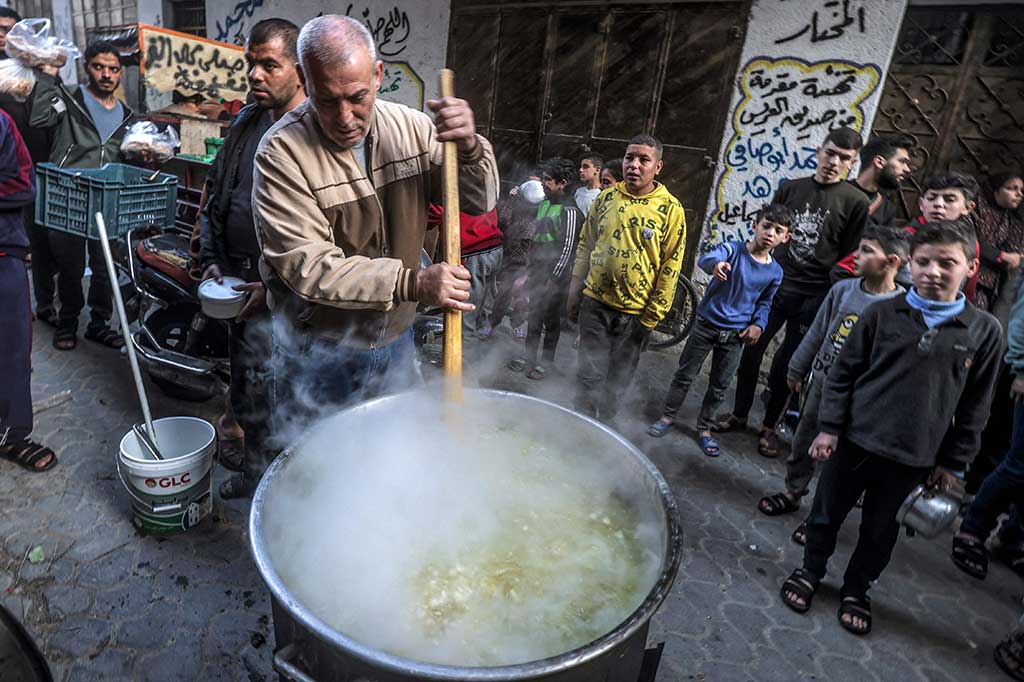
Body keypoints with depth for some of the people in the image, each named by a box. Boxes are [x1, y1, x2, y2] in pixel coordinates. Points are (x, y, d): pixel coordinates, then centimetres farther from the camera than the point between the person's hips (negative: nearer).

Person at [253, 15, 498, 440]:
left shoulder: (411, 127, -4)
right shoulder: (281, 152, -18)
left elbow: (480, 202, -3)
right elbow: (307, 266, -25)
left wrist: (469, 148, -26)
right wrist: (412, 283, -35)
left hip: (395, 340, 4)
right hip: (317, 357, -3)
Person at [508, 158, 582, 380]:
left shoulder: (570, 211, -14)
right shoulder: (544, 204, 11)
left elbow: (568, 249, -16)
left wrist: (553, 279, -16)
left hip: (556, 276, -7)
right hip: (537, 271, 8)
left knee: (551, 320, 5)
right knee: (533, 316, 15)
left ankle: (546, 362, 19)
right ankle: (530, 355, 29)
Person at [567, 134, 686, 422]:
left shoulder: (670, 209, -7)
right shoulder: (606, 198, 2)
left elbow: (670, 266, -5)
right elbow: (585, 245, 10)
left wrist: (653, 316, -7)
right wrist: (575, 291, 7)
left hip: (635, 312, -1)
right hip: (594, 303, 2)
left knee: (618, 381, 13)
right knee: (589, 376, 5)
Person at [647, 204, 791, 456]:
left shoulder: (775, 272, -1)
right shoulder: (732, 249, -13)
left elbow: (764, 302, 14)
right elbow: (704, 258, -35)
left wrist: (758, 324, -4)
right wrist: (714, 264, -58)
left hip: (735, 336, 3)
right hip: (707, 325, -3)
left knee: (719, 387, 13)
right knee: (685, 375, 9)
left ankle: (704, 428, 31)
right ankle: (668, 416, 28)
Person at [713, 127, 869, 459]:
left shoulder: (856, 202, -2)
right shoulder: (790, 188, 7)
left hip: (815, 297, -2)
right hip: (773, 285, 3)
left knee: (787, 363, 6)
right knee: (750, 350, 6)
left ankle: (769, 426, 22)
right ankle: (739, 414, 23)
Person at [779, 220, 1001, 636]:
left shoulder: (984, 331, -4)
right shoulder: (883, 313, -6)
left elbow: (975, 406, 3)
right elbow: (843, 372, -2)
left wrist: (952, 462, 5)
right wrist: (829, 427, -5)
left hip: (913, 457, 1)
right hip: (855, 440, 0)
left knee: (880, 531, 16)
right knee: (827, 513, 14)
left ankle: (856, 589, 39)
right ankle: (810, 571, 37)